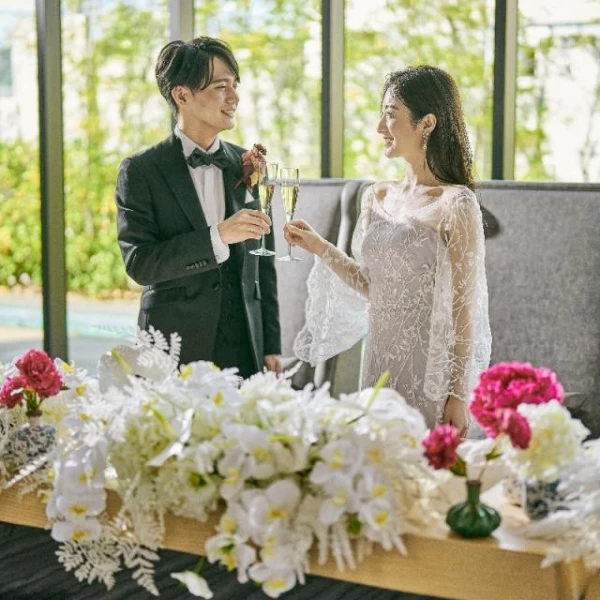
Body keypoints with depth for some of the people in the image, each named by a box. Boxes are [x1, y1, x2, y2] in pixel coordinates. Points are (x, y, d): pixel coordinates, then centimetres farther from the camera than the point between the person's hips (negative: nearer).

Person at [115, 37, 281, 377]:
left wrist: (272, 347, 9)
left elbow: (263, 265, 11)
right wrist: (217, 237, -23)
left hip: (245, 350, 3)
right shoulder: (140, 171, -3)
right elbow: (139, 263, -13)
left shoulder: (247, 166, 9)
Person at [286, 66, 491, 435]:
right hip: (380, 363, 6)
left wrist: (459, 396, -12)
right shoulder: (377, 199, 7)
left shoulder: (455, 205, -12)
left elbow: (464, 306, -12)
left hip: (429, 374, -6)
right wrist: (320, 248, 4)